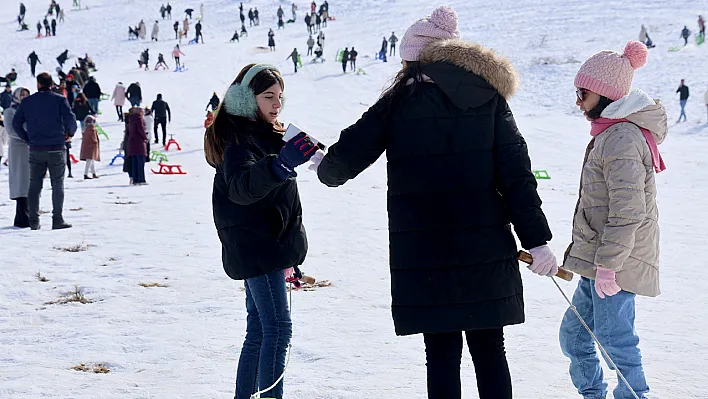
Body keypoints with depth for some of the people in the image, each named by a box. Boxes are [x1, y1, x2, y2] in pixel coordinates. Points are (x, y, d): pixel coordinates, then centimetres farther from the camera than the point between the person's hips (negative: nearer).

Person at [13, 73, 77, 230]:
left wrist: (26, 138, 15)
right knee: (57, 185, 4)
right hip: (56, 149, -2)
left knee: (35, 185, 9)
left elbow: (16, 122, 2)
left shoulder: (27, 102, 3)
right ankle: (57, 220, -1)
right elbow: (70, 118, -12)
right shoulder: (60, 100, -5)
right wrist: (70, 133, 8)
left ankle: (34, 221, 6)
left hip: (35, 150, 2)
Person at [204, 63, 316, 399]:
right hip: (256, 247, -10)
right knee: (278, 328, -14)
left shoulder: (262, 133, 16)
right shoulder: (238, 137, -16)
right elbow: (240, 186, -36)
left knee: (259, 330, 13)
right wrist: (280, 164, -54)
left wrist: (289, 255, 27)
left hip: (266, 245, 10)